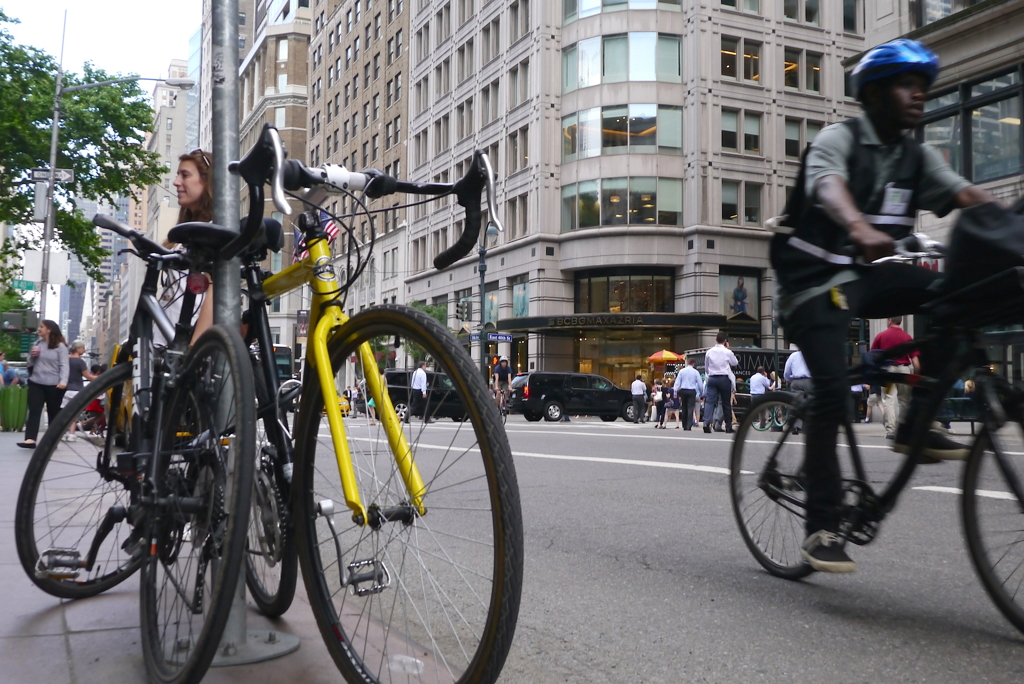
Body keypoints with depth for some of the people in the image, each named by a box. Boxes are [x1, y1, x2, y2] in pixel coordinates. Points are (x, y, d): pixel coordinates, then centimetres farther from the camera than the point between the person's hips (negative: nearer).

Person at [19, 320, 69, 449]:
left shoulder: (60, 346, -6)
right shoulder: (37, 343, 12)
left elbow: (64, 365, -12)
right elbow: (31, 364, 19)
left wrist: (63, 381, -26)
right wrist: (32, 356, -4)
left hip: (54, 385, -5)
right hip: (36, 383, 5)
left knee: (53, 413, 6)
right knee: (34, 411, -7)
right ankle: (30, 439, -16)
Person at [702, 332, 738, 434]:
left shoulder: (709, 352, 3)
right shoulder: (727, 352, -6)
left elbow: (706, 367, 12)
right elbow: (735, 363, 13)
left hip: (712, 378, 2)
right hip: (724, 379, -2)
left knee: (710, 401, -6)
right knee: (726, 403, 9)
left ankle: (706, 422, -25)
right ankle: (728, 426, 16)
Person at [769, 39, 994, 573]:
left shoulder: (918, 157, 8)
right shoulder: (838, 139, -11)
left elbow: (964, 195, -7)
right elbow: (829, 186, -33)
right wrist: (861, 228, -54)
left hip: (867, 275, 6)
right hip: (814, 282, -6)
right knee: (833, 393, -17)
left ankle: (916, 425, -7)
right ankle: (822, 530, -7)